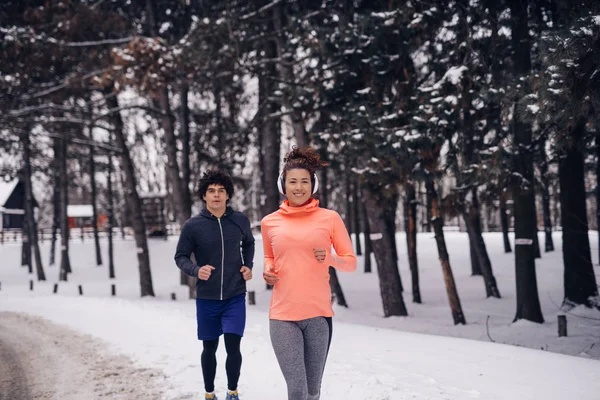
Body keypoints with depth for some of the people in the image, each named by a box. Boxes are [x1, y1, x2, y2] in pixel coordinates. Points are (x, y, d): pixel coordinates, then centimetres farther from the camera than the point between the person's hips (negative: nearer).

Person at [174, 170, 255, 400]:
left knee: (233, 346, -8)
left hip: (235, 297, 0)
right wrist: (196, 270, -21)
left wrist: (248, 266, 0)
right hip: (206, 298, 0)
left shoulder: (240, 221, -3)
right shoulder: (192, 226, -10)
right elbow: (181, 257, -2)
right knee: (209, 348, 12)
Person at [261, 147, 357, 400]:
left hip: (319, 314, 0)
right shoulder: (270, 222, 6)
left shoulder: (330, 218, 2)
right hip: (282, 316, 0)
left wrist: (330, 259, -13)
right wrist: (267, 270, 2)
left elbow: (351, 262, 7)